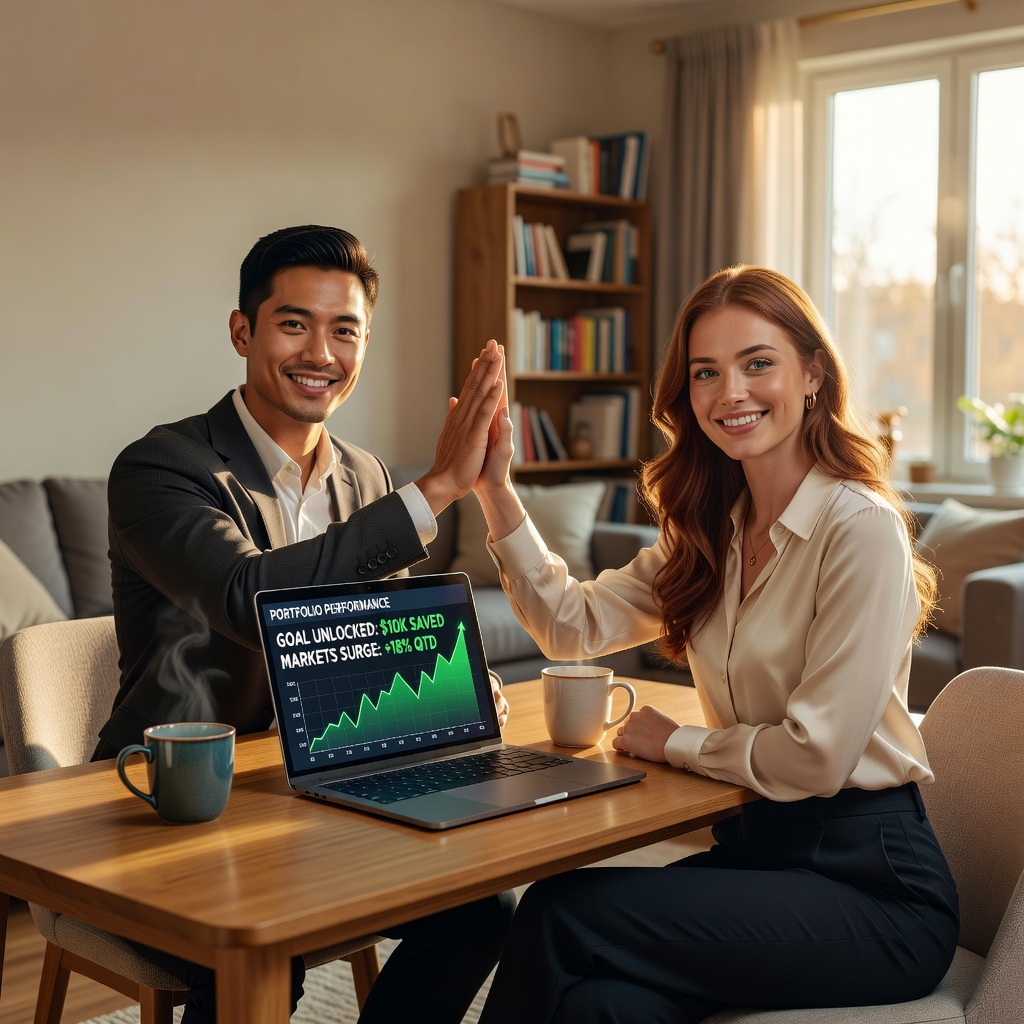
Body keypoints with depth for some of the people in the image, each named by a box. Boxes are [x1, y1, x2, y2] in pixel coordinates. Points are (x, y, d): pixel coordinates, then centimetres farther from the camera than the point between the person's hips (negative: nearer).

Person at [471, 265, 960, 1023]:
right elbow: (571, 623, 8)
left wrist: (672, 743, -3)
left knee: (560, 915, -23)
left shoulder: (862, 528, -15)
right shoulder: (712, 534, 10)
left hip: (871, 881, -6)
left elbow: (818, 753, -18)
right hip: (759, 846, 6)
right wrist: (496, 488, 0)